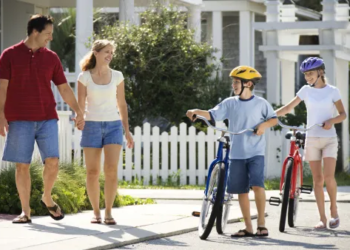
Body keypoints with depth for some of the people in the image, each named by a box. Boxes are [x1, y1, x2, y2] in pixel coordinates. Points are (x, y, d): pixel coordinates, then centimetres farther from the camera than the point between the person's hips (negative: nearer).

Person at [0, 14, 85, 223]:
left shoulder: (51, 58, 9)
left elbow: (64, 88, 13)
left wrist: (79, 112, 6)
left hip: (47, 119, 2)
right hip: (20, 120, -2)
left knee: (52, 162, -9)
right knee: (22, 165, -1)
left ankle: (47, 198, 17)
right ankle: (25, 211, 8)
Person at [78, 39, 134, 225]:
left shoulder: (117, 76, 6)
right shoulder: (84, 77, 1)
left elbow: (121, 104, 11)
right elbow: (80, 105, 3)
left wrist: (127, 131, 10)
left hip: (113, 126, 1)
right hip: (92, 126, -1)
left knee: (111, 169, -13)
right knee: (92, 171, -1)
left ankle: (108, 212, -4)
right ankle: (96, 211, 11)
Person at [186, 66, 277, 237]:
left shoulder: (260, 103, 1)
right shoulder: (230, 103, 5)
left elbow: (274, 119, 7)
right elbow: (213, 114, -3)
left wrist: (264, 125, -14)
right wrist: (196, 112, -20)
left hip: (256, 152, -3)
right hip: (237, 154, 3)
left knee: (257, 184, -19)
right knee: (241, 190, 5)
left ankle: (261, 224, -8)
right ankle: (248, 228, 13)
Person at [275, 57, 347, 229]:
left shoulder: (332, 91, 0)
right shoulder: (306, 91, 5)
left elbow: (343, 114, 2)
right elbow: (288, 108, 5)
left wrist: (331, 121, -18)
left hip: (329, 139, -2)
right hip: (312, 139, 2)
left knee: (328, 176, -16)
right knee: (317, 180, 1)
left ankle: (334, 210, 6)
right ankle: (322, 218, 5)